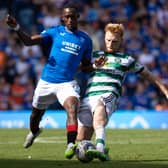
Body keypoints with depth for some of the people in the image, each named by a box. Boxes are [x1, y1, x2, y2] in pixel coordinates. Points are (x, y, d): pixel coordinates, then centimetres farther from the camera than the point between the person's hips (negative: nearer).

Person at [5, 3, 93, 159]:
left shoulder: (85, 39, 6)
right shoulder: (55, 32, 0)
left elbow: (85, 64, 18)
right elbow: (29, 41, -10)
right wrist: (16, 28, -27)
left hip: (66, 84, -1)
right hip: (46, 82, 1)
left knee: (72, 107, -29)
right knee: (36, 112, 19)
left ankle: (71, 145, -39)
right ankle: (34, 131, 54)